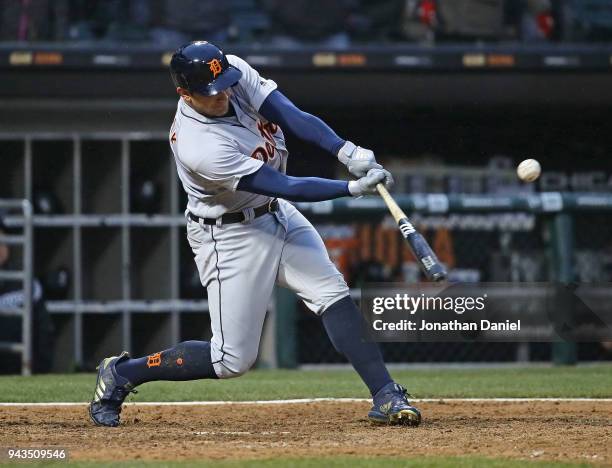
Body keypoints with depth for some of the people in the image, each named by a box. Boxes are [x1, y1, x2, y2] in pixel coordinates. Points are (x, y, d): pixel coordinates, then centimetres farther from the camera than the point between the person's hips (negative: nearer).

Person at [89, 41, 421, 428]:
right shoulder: (200, 148, -33)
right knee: (233, 360, -3)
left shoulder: (236, 71, -14)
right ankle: (121, 374, 13)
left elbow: (293, 117, -21)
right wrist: (354, 188, -33)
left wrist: (348, 152, -35)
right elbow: (286, 187, -31)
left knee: (334, 294, -9)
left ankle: (385, 396, -10)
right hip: (231, 235, -7)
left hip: (277, 215, 7)